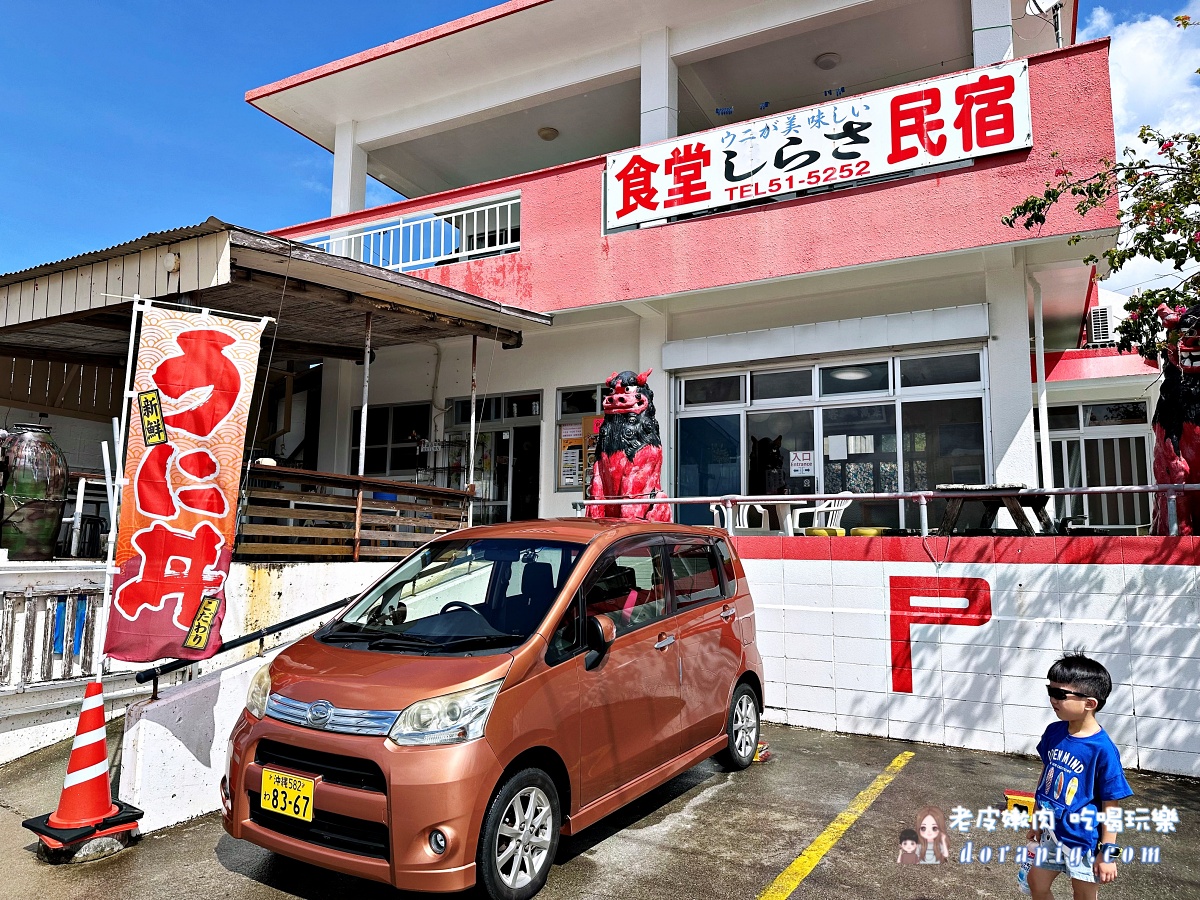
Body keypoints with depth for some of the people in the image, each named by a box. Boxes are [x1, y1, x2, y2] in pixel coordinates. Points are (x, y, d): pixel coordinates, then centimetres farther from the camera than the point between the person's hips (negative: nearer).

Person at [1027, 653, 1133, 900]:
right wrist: (1037, 819, 16)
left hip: (1084, 840, -6)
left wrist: (1108, 853, -14)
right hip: (1051, 833, 6)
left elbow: (1110, 806, -18)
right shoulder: (1053, 732, -6)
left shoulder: (1102, 749, -24)